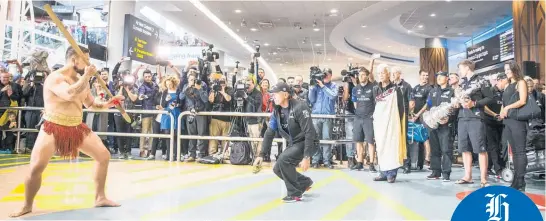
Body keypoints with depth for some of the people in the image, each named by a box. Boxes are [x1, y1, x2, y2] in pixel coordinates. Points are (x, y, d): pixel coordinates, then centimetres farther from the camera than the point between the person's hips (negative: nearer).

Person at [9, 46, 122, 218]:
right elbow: (70, 94, -36)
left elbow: (91, 104, 19)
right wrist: (87, 76, -29)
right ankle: (27, 206, 16)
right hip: (53, 129, -6)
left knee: (104, 156, 2)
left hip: (77, 128, 6)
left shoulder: (82, 80, 7)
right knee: (36, 168, -11)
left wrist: (108, 104, 2)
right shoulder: (55, 78, -15)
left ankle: (100, 198, 14)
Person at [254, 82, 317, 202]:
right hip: (294, 144, 8)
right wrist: (262, 154, -2)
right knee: (278, 169, 2)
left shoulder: (299, 107, -24)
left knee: (284, 160, -26)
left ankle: (295, 193, -8)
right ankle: (305, 183, 23)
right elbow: (269, 133, 3)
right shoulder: (277, 111, -1)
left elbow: (309, 133, -27)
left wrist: (306, 157, -31)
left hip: (308, 143, -8)